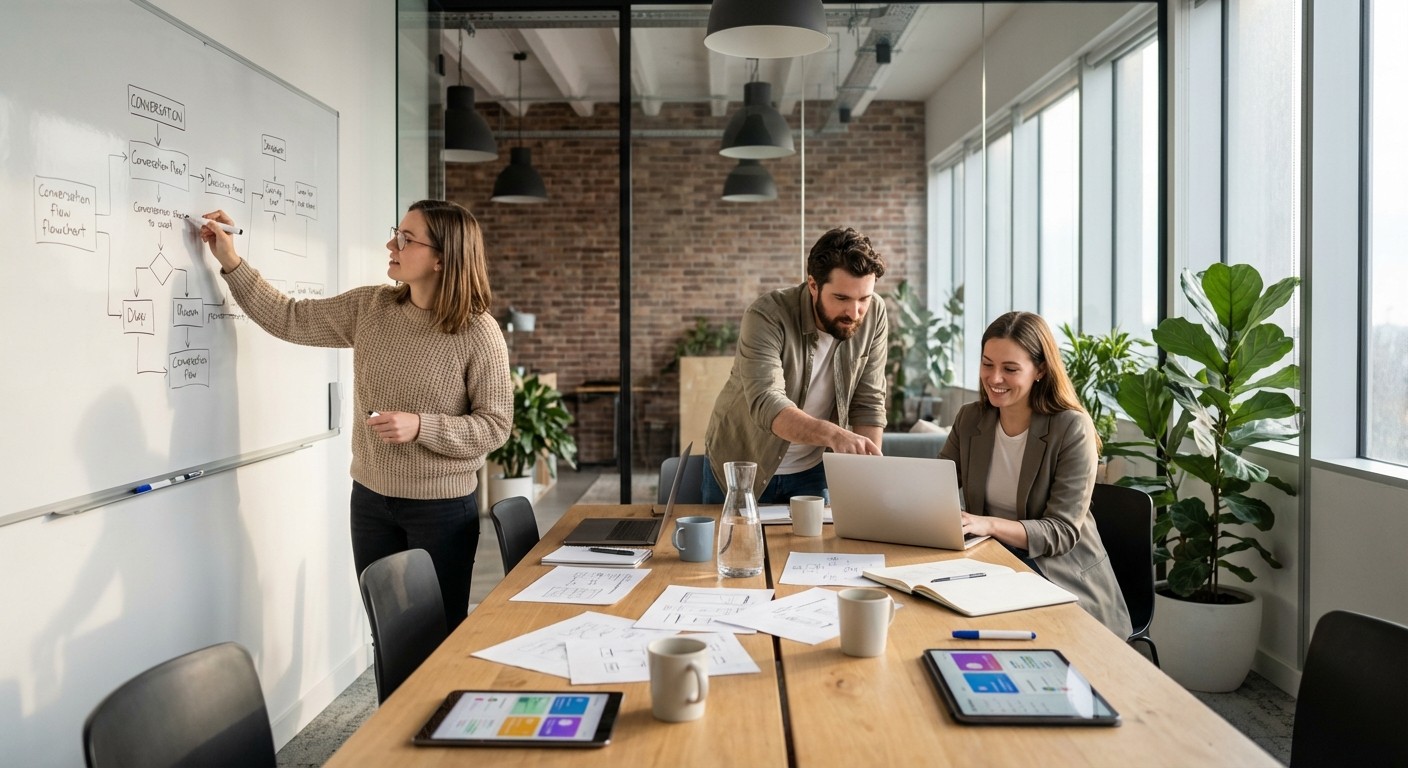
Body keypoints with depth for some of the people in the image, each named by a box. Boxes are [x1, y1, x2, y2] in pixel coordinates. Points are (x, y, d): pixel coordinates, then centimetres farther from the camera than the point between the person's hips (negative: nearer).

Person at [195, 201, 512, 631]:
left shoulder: (479, 332, -15)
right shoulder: (369, 307, 0)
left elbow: (495, 425, -13)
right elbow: (289, 320, 7)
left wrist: (420, 427, -24)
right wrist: (231, 262, 3)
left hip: (441, 507, -5)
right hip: (370, 498, 5)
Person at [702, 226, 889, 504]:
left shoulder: (874, 315, -13)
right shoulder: (767, 316, -26)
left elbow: (868, 403, -8)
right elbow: (766, 404, -37)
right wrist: (834, 434, -53)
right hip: (740, 467, -2)